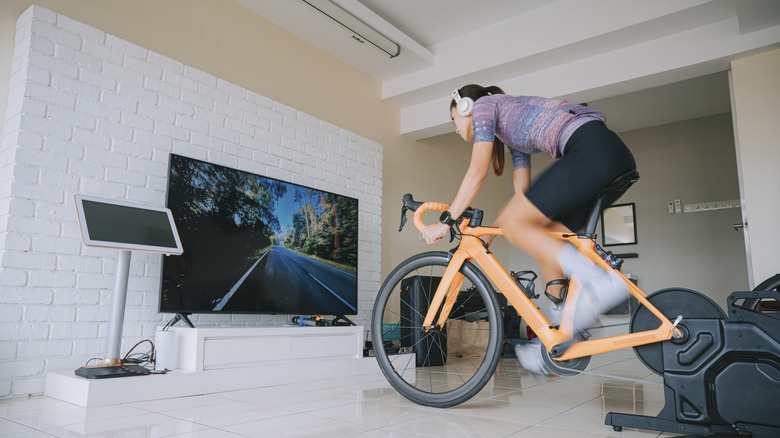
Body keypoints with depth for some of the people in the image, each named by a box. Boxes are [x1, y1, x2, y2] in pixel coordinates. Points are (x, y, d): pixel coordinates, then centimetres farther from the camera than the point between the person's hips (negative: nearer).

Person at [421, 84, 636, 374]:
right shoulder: (512, 133, 33)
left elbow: (477, 172, -1)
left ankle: (598, 281, -15)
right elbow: (523, 195, 30)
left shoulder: (484, 105, 10)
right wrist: (488, 232, 30)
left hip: (593, 150, -10)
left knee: (514, 225, -7)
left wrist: (446, 220, 3)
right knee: (545, 241, 10)